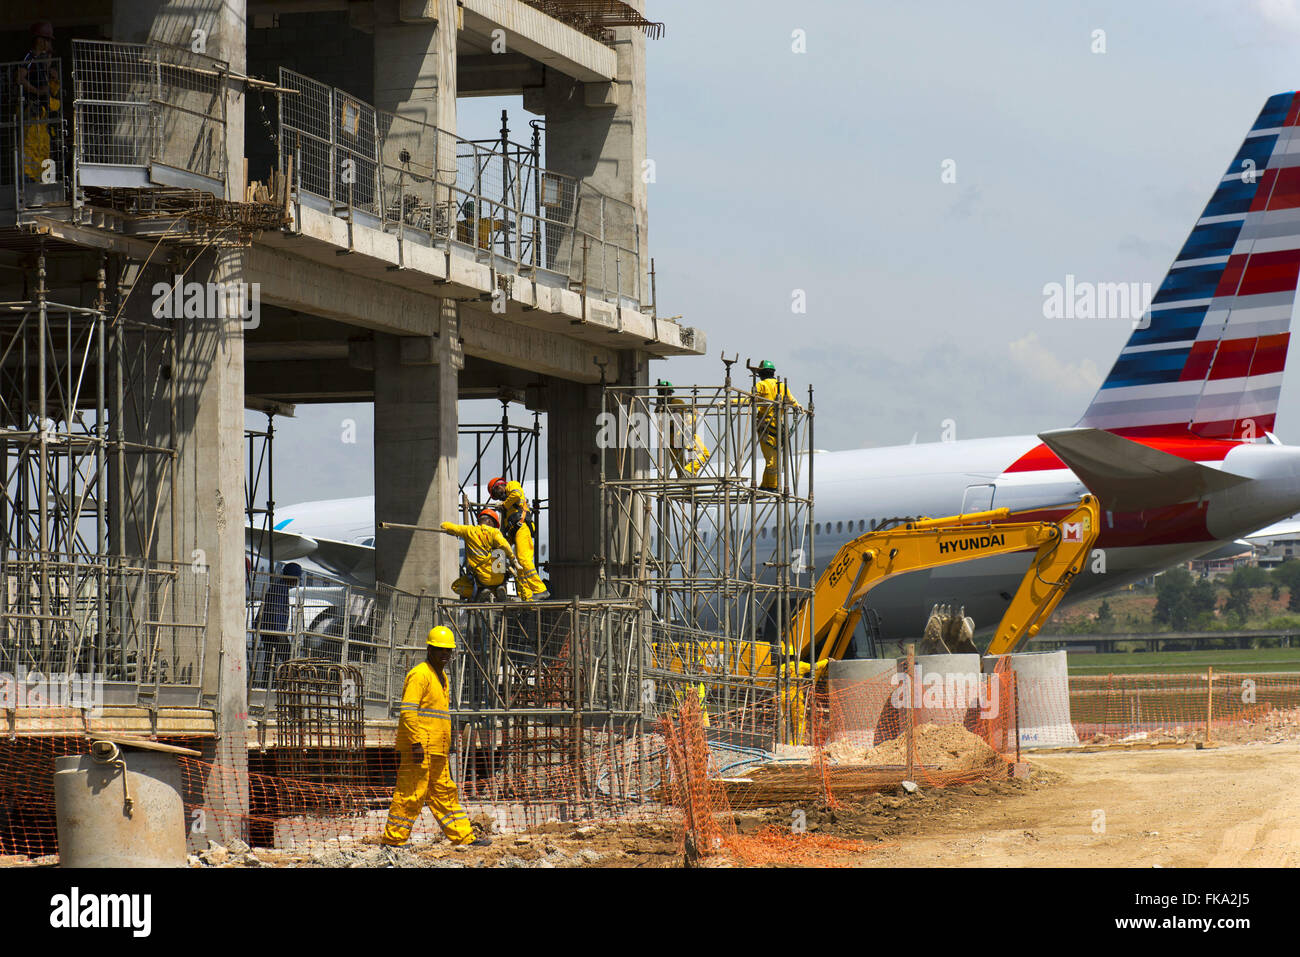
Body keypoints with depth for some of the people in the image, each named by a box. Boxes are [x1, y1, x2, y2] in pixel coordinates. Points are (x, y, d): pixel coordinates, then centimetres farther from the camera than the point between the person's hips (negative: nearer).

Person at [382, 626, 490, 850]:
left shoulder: (441, 676, 20)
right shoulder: (419, 675, -11)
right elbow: (408, 712, -19)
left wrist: (447, 745, 27)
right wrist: (417, 742, -26)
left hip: (437, 751, 10)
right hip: (418, 748, -10)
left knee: (444, 794, 13)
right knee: (411, 794, -8)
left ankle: (464, 837, 17)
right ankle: (393, 839, -4)